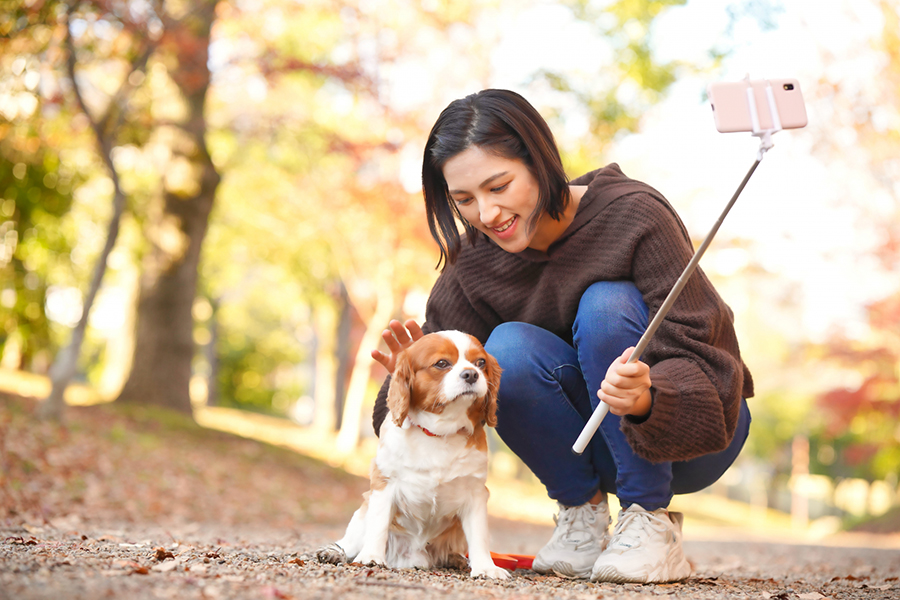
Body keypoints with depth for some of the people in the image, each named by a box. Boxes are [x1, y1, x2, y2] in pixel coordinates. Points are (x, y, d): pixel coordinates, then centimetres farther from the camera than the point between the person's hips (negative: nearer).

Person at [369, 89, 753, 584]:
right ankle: (582, 511, -4)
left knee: (605, 305, -29)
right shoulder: (474, 266, -11)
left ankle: (653, 523, -20)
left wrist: (647, 397, -47)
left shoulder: (635, 214, -23)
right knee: (508, 350, -25)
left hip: (696, 437, -3)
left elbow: (702, 359, -27)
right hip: (612, 448, 3)